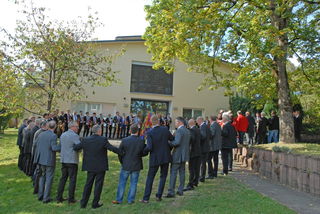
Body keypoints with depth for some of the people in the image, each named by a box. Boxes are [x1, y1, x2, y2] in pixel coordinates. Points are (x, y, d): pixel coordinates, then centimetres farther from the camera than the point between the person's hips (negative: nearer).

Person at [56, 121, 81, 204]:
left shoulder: (62, 135, 10)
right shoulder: (75, 136, -13)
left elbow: (60, 146, 17)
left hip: (63, 160, 7)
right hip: (72, 160, -7)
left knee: (63, 178, 14)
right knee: (72, 180, 1)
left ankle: (59, 197, 18)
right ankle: (71, 199, 5)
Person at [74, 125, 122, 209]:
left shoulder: (85, 140, -3)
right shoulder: (103, 140, -14)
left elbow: (75, 148, 3)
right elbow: (113, 148, -17)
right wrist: (121, 153, -4)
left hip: (90, 167, 4)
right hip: (100, 167, -4)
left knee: (88, 184, 15)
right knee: (98, 185, 8)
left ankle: (83, 203, 20)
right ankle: (95, 203, 16)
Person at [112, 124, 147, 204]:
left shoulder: (124, 140, -12)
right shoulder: (141, 141, -11)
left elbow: (119, 151, -4)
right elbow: (145, 153, -3)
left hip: (126, 165, 0)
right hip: (136, 166, 0)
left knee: (122, 182, 13)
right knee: (133, 183, 13)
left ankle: (119, 200, 22)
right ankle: (130, 200, 20)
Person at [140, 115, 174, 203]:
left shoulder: (149, 133, -15)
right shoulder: (165, 129, -7)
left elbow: (149, 147, -21)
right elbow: (172, 139, 6)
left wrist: (142, 151, -3)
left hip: (155, 158, -2)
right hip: (166, 157, 2)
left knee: (150, 178, 10)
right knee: (163, 176, 16)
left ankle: (146, 198, 14)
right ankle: (159, 196, 18)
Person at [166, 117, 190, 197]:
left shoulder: (179, 131, -16)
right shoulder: (187, 131, 12)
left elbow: (177, 142, -26)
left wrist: (169, 143, -13)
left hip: (178, 155, -9)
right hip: (184, 154, 9)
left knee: (173, 172, -3)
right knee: (182, 172, 13)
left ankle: (171, 192, -1)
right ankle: (180, 190, 20)